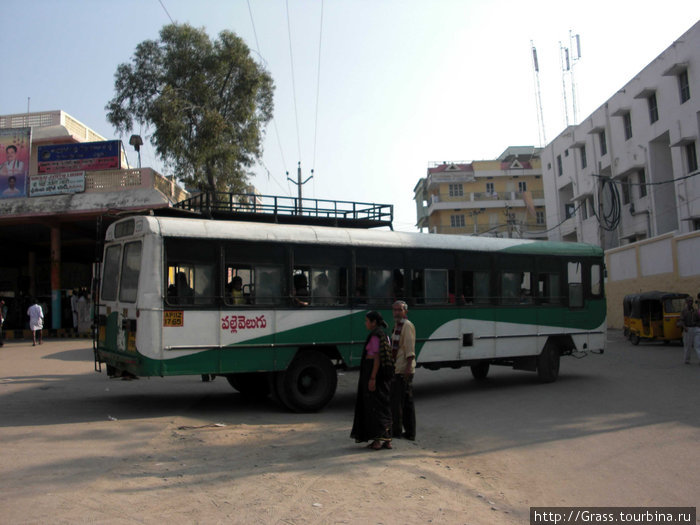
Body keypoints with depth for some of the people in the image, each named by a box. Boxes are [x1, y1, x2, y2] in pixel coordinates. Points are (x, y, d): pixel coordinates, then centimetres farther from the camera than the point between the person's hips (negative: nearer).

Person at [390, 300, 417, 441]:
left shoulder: (407, 325, -11)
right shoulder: (397, 325, 18)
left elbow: (410, 348, -19)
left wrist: (408, 367, -26)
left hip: (403, 370, -10)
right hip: (398, 369, 10)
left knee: (396, 400, -5)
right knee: (407, 401, 11)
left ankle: (396, 431, 2)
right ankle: (410, 433, 16)